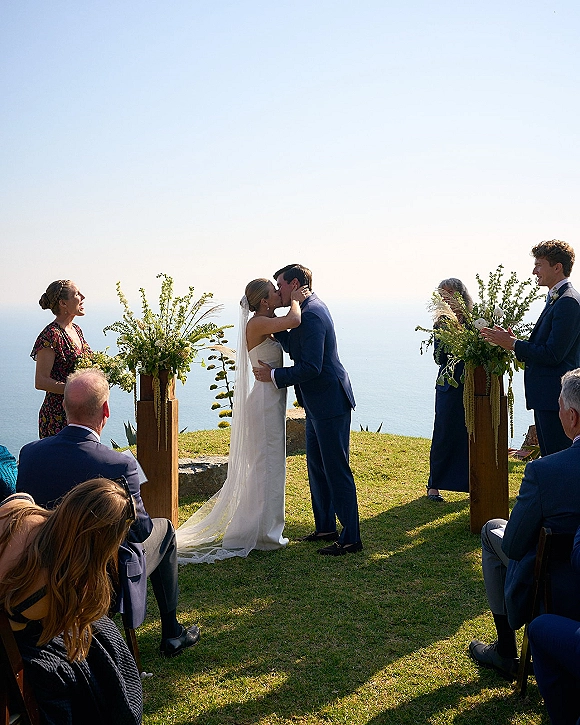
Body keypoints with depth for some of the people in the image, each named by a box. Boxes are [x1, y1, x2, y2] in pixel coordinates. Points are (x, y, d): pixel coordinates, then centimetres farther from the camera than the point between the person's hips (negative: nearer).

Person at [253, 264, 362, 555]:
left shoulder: (312, 315, -21)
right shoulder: (310, 308, 12)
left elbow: (310, 367, -25)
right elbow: (292, 345, 16)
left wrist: (273, 375, -15)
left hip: (330, 403, -11)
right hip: (318, 403, 11)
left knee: (336, 470, -4)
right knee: (316, 466, 18)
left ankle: (351, 537, 5)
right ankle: (325, 528, 29)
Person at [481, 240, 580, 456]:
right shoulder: (556, 299, 17)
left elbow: (552, 354, -21)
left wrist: (513, 344, -12)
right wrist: (513, 342, 3)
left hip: (556, 397, -11)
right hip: (545, 397, 11)